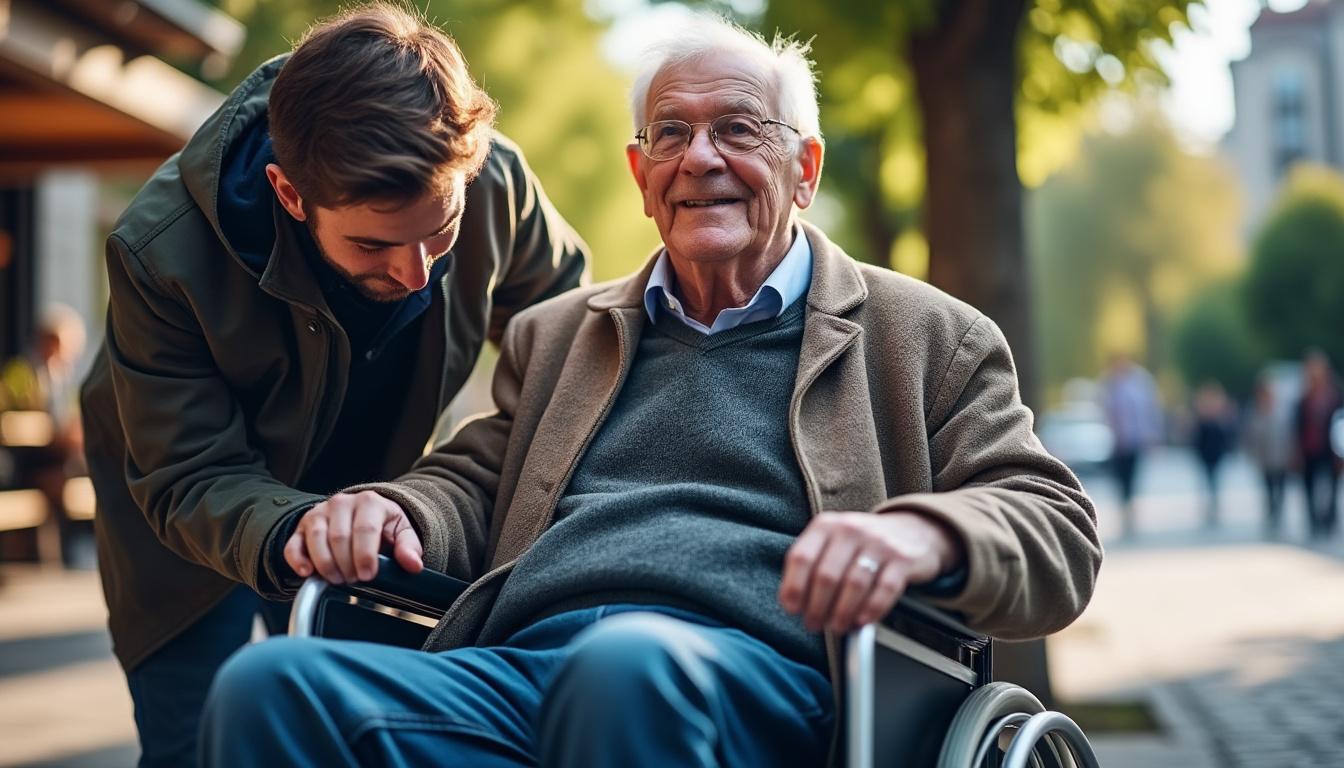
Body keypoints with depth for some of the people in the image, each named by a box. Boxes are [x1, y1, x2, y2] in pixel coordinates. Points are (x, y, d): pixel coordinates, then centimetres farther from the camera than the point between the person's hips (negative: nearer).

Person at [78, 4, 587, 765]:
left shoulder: (495, 184, -27)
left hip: (362, 489, 3)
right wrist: (295, 538, -50)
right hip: (198, 522, -2)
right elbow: (190, 480, -29)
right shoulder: (161, 252, -35)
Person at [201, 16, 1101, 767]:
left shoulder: (927, 338, 17)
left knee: (625, 666, -40)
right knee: (268, 686, -27)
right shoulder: (554, 335, 31)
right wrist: (385, 510, 4)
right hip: (514, 666, 4)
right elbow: (470, 483, 30)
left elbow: (1058, 530, 8)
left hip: (753, 681, -3)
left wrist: (923, 537, -16)